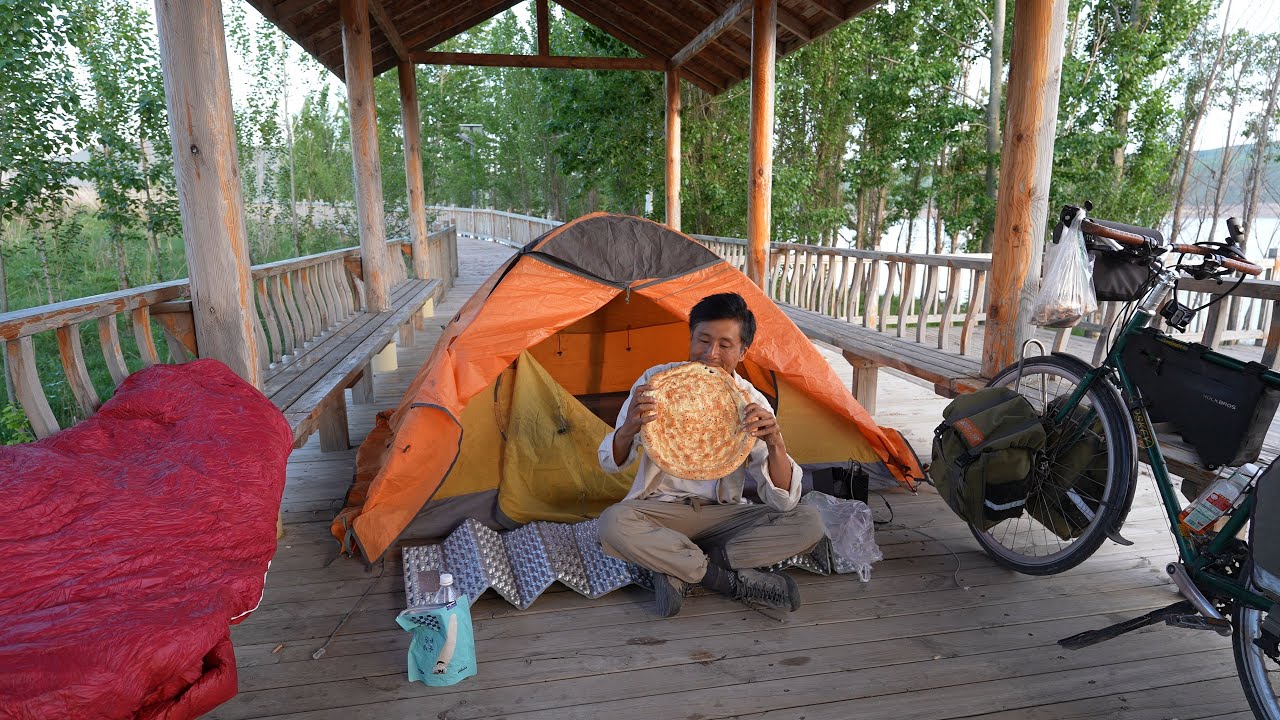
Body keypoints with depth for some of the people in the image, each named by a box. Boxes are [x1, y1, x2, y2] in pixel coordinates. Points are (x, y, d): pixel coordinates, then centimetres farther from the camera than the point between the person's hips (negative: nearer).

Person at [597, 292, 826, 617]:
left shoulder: (752, 404, -10)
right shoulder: (657, 380, -10)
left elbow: (783, 501, -15)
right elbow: (610, 463, -9)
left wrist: (776, 444, -35)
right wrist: (629, 429, -32)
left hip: (723, 514, 2)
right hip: (661, 509, -1)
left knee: (808, 523, -20)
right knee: (613, 523, -34)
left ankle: (679, 571, -20)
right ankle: (732, 579, -21)